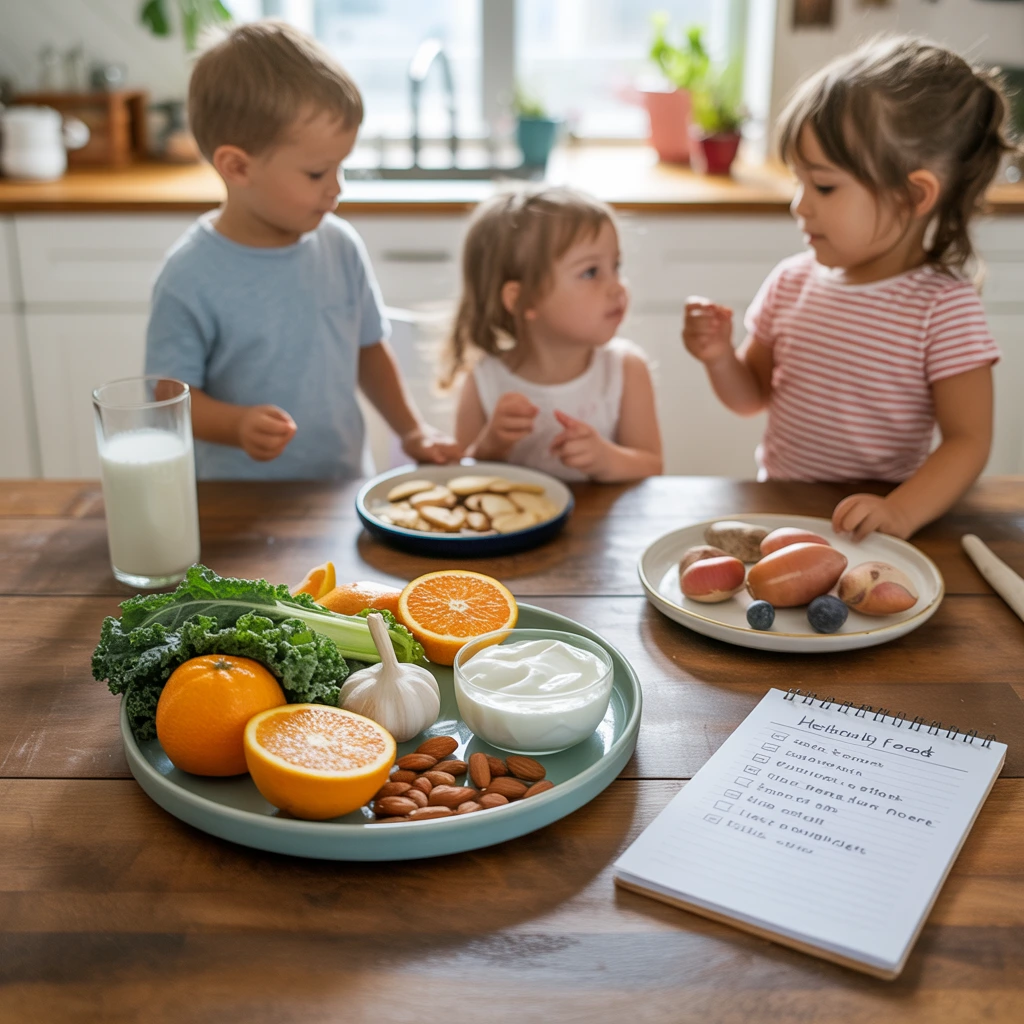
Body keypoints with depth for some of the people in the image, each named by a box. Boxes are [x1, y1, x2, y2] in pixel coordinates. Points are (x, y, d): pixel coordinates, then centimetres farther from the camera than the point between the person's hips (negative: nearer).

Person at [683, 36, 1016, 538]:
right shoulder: (792, 281, 4)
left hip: (864, 524, -3)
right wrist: (720, 358, -7)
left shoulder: (945, 306, -10)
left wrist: (902, 512, -27)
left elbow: (968, 440, -11)